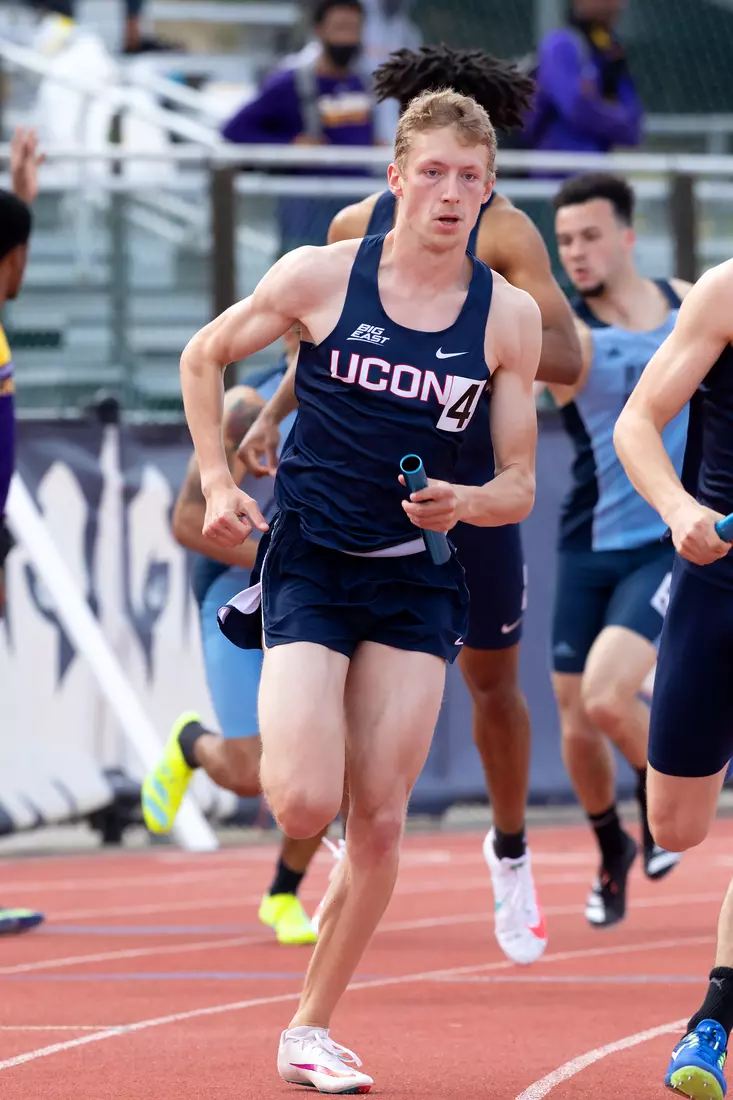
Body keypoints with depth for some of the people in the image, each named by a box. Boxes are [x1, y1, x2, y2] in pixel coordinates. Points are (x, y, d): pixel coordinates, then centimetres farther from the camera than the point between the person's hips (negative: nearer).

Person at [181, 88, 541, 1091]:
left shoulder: (509, 315, -1)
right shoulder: (320, 276, -6)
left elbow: (518, 487, 3)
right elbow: (205, 356, 10)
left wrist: (463, 504, -19)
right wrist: (218, 484, 1)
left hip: (416, 581, 2)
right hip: (308, 560, -2)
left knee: (379, 825, 0)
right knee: (305, 808, -16)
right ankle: (273, 728, 21)